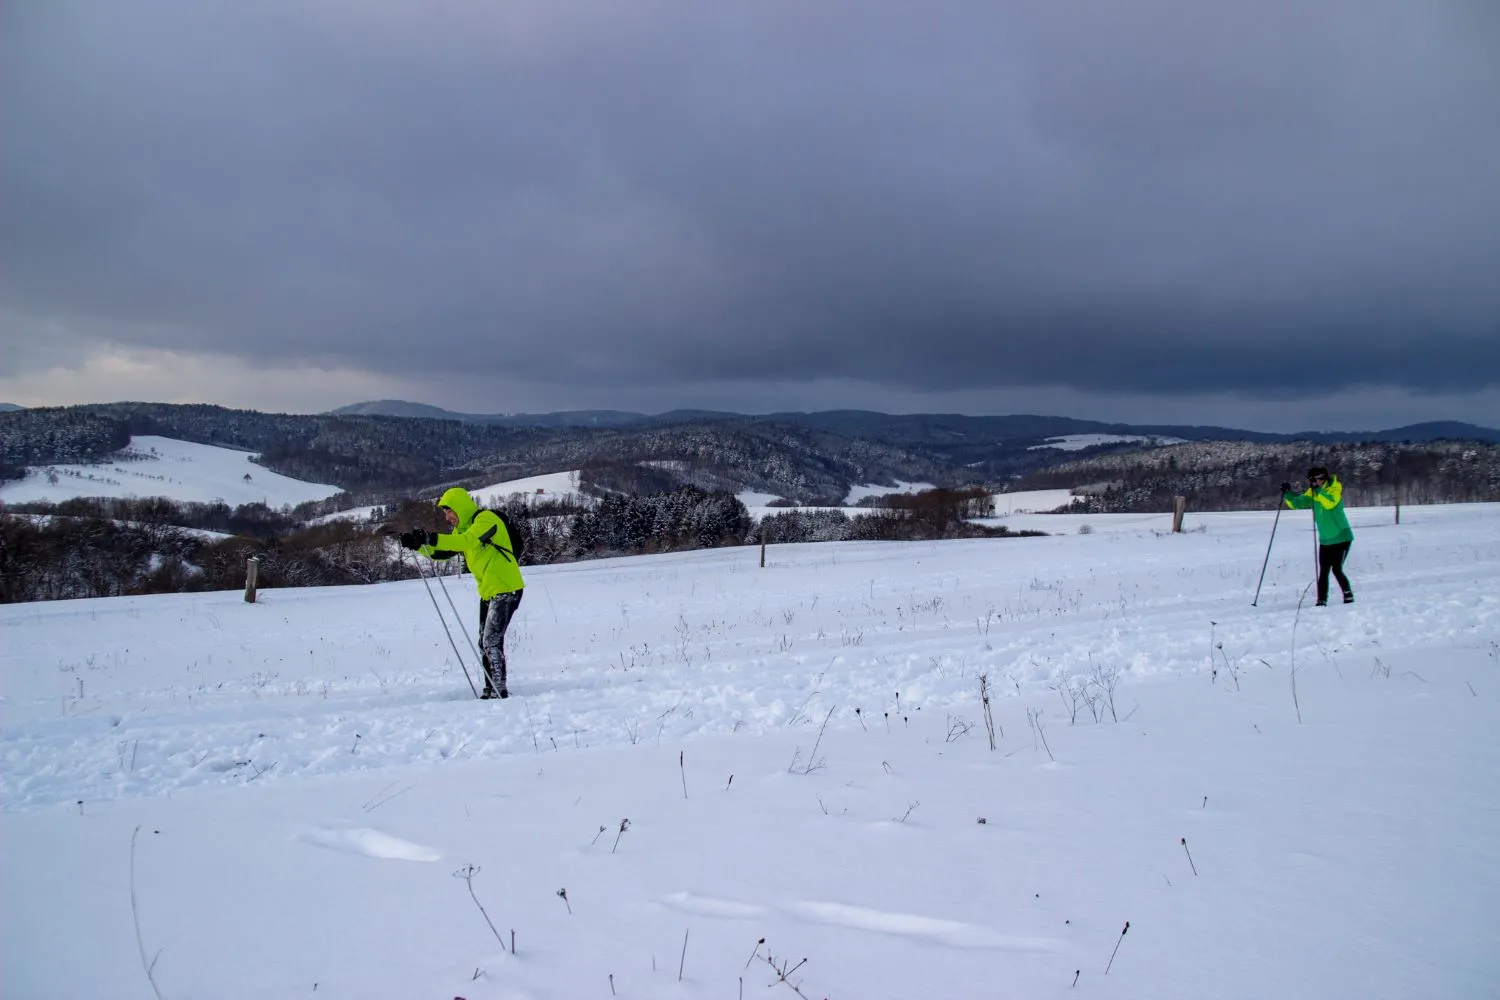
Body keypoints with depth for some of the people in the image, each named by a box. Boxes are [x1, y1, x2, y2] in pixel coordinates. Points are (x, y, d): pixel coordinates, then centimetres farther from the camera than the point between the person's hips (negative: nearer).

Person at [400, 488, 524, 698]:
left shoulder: (486, 519, -14)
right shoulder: (461, 530, 16)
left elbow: (468, 541, -32)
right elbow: (440, 552, 13)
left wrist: (434, 539, -43)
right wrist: (418, 545, -6)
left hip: (506, 590, -10)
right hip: (488, 592, 10)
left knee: (491, 642, -12)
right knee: (484, 644, 12)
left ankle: (500, 692, -9)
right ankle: (490, 690, 19)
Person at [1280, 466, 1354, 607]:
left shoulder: (1334, 488, -12)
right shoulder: (1312, 493, 4)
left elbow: (1330, 503, -31)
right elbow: (1297, 503, -2)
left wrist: (1318, 490, -32)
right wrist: (1287, 494, -18)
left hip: (1341, 538, -6)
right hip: (1325, 540, 6)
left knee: (1336, 569, -10)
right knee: (1323, 573, 3)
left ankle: (1348, 596, 6)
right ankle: (1321, 601, 7)